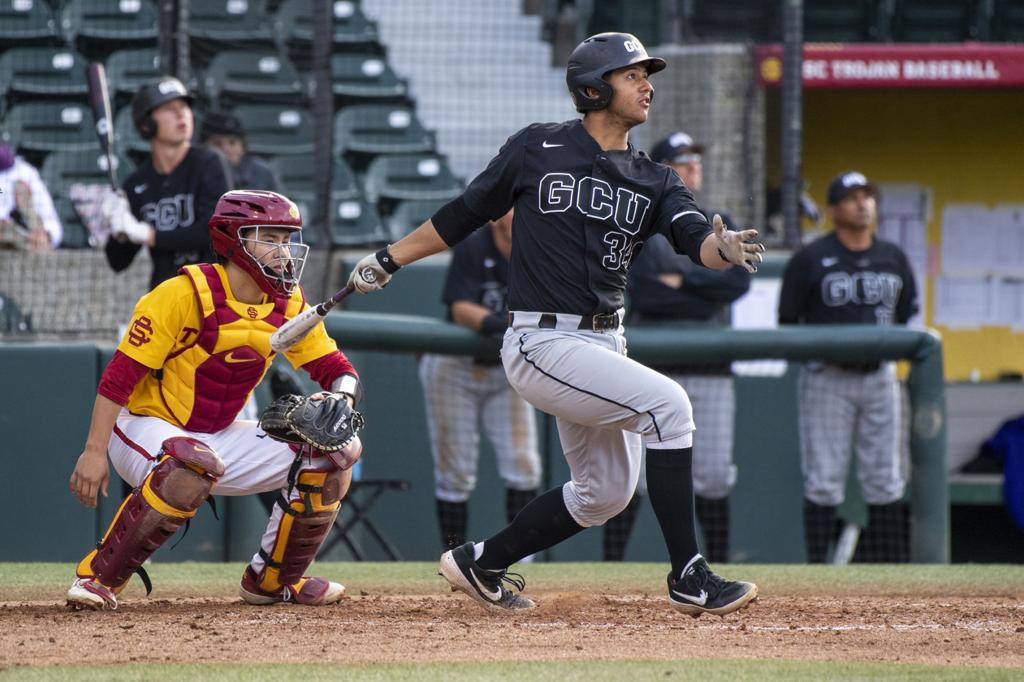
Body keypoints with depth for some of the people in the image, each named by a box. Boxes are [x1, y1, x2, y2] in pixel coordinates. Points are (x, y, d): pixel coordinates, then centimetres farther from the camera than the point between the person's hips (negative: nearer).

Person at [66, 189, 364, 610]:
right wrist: (95, 452, -26)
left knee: (328, 457, -5)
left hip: (219, 439, 7)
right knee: (194, 463, -40)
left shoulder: (289, 304, -1)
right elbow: (120, 375, -20)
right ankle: (99, 577, -27)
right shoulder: (185, 294, -20)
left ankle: (273, 579, 13)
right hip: (145, 429, -7)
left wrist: (339, 399, -21)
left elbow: (338, 370, 4)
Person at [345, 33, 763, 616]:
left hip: (604, 343, 7)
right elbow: (466, 214, 8)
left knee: (605, 492, 12)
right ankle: (690, 579, -20)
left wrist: (725, 248, -33)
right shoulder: (539, 148, -2)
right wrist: (388, 261, 8)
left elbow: (695, 238, -10)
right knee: (667, 404, -22)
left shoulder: (654, 181, 9)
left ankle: (481, 564, 29)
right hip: (544, 343, -7)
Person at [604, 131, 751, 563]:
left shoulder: (719, 226, 15)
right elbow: (644, 294, -14)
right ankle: (611, 566, -2)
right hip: (651, 366, -4)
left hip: (709, 370, 4)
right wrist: (709, 298, -10)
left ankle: (718, 566, 11)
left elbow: (739, 281, -2)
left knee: (713, 474, 4)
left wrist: (683, 281, -10)